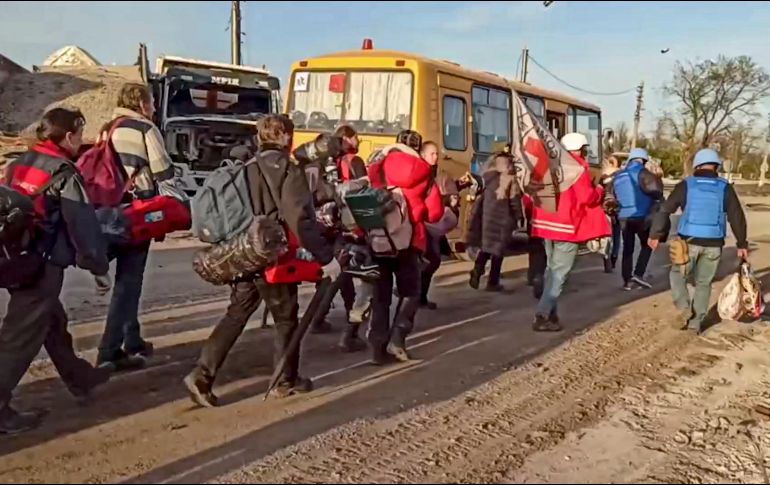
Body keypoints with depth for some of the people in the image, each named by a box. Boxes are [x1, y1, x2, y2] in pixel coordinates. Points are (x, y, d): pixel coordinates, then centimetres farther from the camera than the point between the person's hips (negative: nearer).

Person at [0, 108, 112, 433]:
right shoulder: (64, 173, -13)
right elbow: (83, 225, -15)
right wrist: (99, 267, -8)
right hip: (42, 265, -9)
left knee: (53, 323, 21)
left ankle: (80, 378, 37)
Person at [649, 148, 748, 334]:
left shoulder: (686, 185, -1)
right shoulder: (725, 188, 2)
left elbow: (665, 210, -2)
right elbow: (737, 217, 1)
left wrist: (655, 235, 5)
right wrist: (742, 244, 7)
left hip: (689, 241, -2)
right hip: (714, 244, 2)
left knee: (678, 275, 17)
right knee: (704, 282, 14)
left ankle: (685, 309, -3)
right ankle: (696, 323, 16)